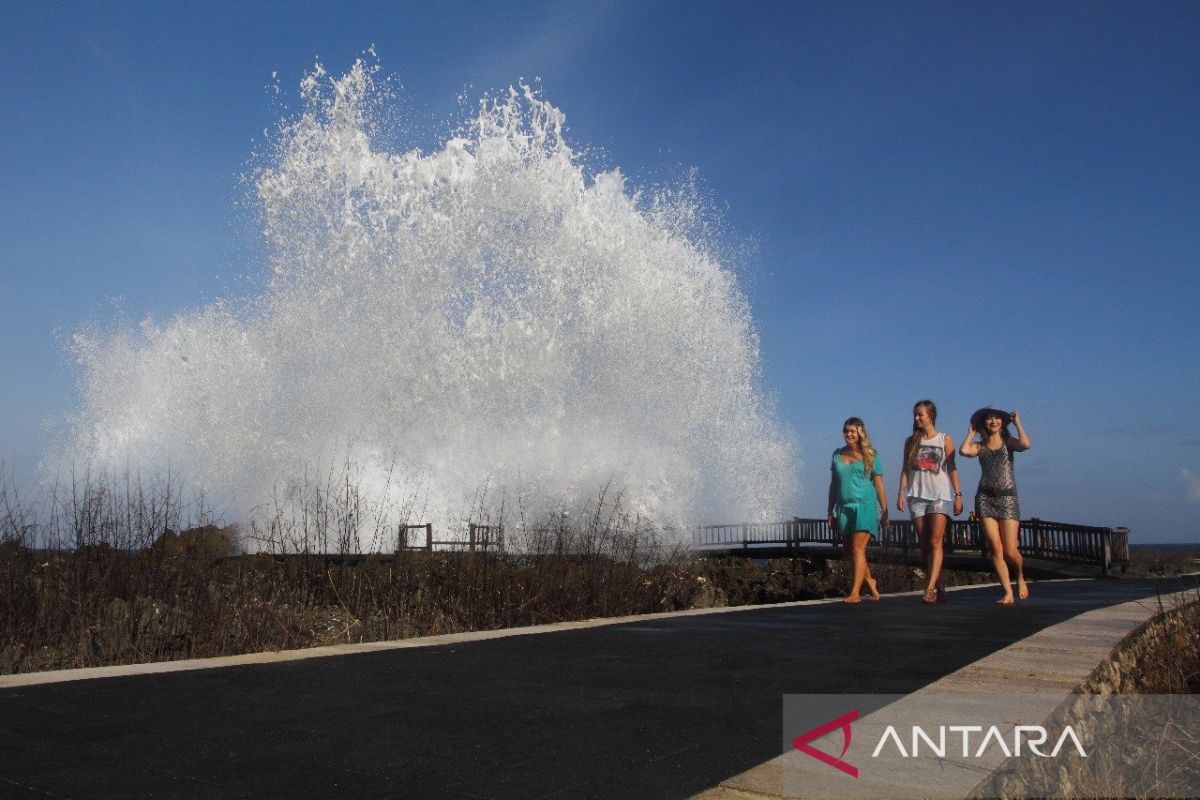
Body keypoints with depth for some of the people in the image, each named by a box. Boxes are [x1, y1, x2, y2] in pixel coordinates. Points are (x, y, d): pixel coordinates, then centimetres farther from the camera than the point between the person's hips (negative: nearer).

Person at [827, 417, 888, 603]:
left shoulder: (869, 456, 1)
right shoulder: (837, 455, 12)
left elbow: (879, 486, 2)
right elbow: (833, 485, 16)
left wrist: (885, 512, 0)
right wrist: (830, 511, 14)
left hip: (865, 505, -5)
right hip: (844, 507, 5)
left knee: (858, 549, -12)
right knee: (850, 551, 9)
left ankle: (855, 592, -13)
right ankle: (870, 582, 29)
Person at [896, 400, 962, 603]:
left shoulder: (945, 439, 6)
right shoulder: (911, 441, 12)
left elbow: (952, 468, 5)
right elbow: (905, 469, 10)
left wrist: (958, 495, 0)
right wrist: (901, 493, 0)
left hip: (940, 496, -3)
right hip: (917, 496, 3)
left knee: (935, 543, -15)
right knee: (924, 546, 2)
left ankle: (930, 588, -21)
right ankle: (939, 587, 11)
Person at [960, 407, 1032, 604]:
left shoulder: (1008, 442, 6)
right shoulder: (979, 446, 9)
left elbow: (1026, 444, -17)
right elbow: (963, 450, -13)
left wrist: (1018, 423, -2)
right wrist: (971, 433, 4)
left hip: (1007, 499, -1)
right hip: (985, 498, 1)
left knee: (1010, 551, -4)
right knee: (995, 549, -5)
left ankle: (1020, 577, 28)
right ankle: (1008, 593, 3)